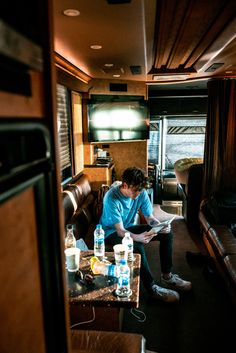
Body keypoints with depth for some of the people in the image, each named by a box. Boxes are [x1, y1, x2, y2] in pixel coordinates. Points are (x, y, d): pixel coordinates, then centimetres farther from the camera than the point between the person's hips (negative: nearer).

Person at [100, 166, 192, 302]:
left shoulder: (141, 193, -12)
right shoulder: (112, 198, -30)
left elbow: (149, 217, -5)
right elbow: (120, 231, -31)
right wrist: (138, 237, -51)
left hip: (130, 227, 7)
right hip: (112, 232, -6)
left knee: (167, 233, -7)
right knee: (137, 247, -36)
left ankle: (167, 276, 3)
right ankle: (151, 287, -17)